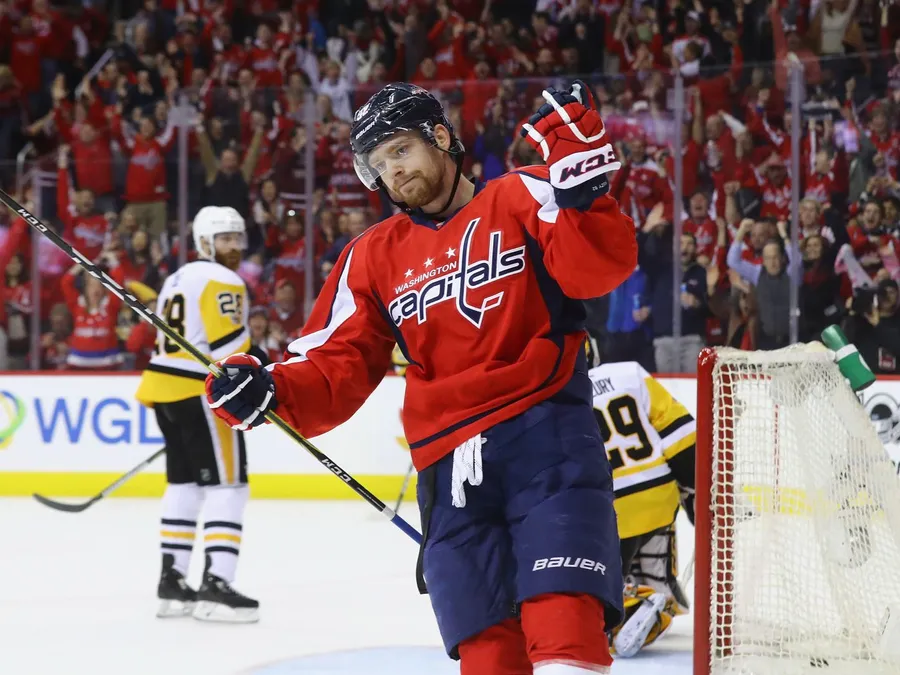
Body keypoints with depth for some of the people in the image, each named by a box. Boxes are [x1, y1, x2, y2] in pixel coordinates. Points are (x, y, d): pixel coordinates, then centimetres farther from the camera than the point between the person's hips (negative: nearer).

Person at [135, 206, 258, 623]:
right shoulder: (222, 282, -10)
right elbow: (231, 347, -21)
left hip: (164, 387, 10)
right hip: (201, 394, -10)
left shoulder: (179, 279, 20)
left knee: (184, 483, 16)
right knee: (226, 487, -9)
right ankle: (216, 586, -18)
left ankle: (171, 581, 17)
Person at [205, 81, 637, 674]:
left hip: (544, 430, -4)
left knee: (562, 614, -21)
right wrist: (271, 391, -5)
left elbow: (597, 267, -9)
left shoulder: (520, 198, 6)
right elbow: (339, 367, 13)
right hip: (449, 464, 5)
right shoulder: (374, 257, 19)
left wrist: (582, 188, -25)